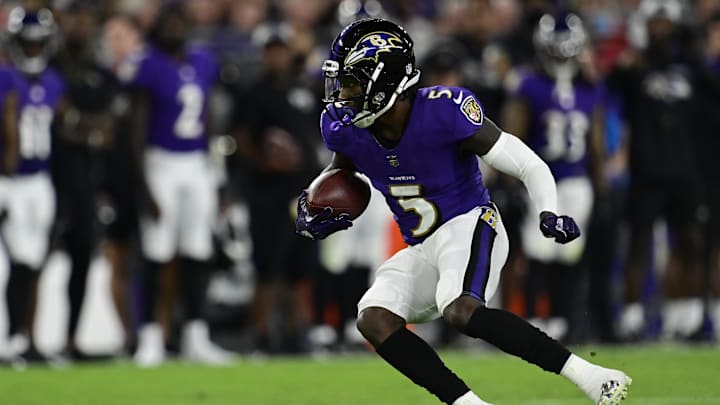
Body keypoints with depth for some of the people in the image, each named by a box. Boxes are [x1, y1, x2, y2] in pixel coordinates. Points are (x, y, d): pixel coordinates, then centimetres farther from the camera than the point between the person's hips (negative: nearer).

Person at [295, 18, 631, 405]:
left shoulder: (443, 113, -22)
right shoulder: (347, 130, -5)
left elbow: (530, 166, -15)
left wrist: (548, 213, -33)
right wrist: (311, 211, -2)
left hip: (469, 227, -7)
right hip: (423, 252, 7)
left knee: (461, 310, -35)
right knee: (374, 320, -17)